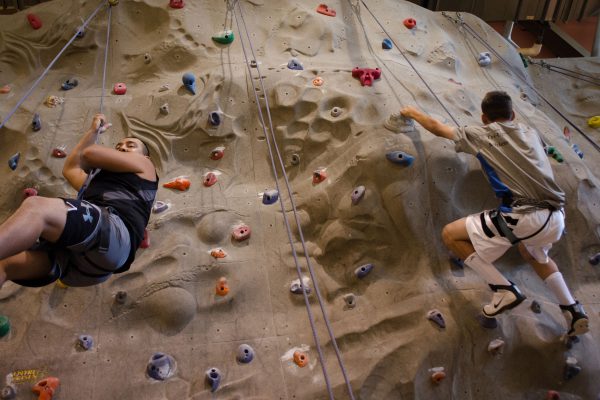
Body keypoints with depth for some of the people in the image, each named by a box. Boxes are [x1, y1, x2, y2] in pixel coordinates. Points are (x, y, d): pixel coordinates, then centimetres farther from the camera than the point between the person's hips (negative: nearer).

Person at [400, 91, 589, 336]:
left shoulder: (481, 135, 8)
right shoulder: (530, 133, 21)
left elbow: (437, 127, 21)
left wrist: (413, 113, 38)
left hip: (522, 217, -7)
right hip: (555, 219, 7)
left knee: (450, 234, 7)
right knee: (533, 252, 40)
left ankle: (504, 290, 3)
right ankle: (572, 309, 26)